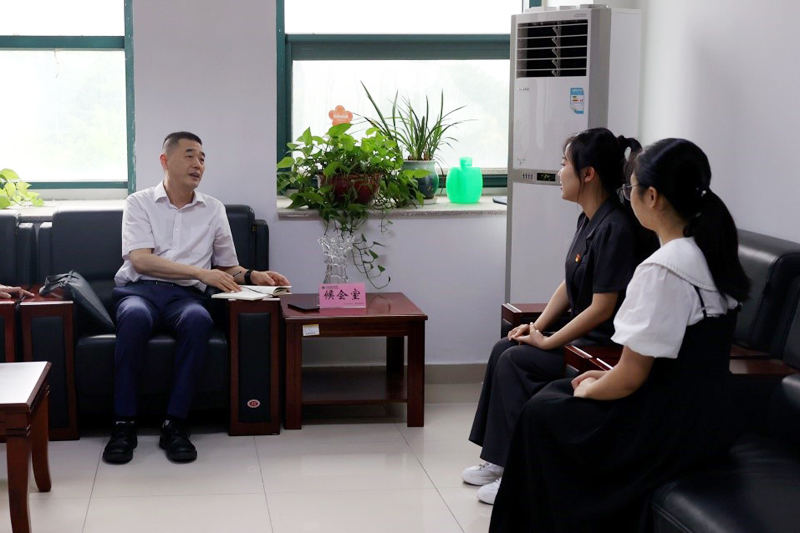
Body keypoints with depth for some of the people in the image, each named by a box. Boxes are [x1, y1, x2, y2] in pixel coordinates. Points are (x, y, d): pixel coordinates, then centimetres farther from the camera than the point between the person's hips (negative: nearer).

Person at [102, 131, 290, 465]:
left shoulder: (213, 209, 20)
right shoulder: (140, 203, 9)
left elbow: (228, 267, 25)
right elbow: (141, 260, -6)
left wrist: (252, 276, 2)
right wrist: (201, 273, -15)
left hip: (184, 295, 2)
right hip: (139, 288, -2)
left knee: (198, 319, -36)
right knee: (135, 317, -39)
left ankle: (175, 424, -32)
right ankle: (124, 424, -30)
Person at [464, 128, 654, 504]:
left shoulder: (616, 227, -23)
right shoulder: (588, 219, 8)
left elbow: (602, 308, -23)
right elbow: (569, 286, 15)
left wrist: (548, 342, -16)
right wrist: (537, 326, 4)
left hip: (606, 344, -10)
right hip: (583, 334, 10)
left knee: (516, 361, -16)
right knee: (504, 350, 3)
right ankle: (497, 460, 9)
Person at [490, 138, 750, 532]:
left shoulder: (661, 270, -24)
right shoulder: (710, 255, 4)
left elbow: (630, 379, -21)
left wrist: (588, 391, 0)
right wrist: (607, 377, 12)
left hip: (667, 429, -9)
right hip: (704, 415, 9)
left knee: (540, 415, 11)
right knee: (556, 392, 22)